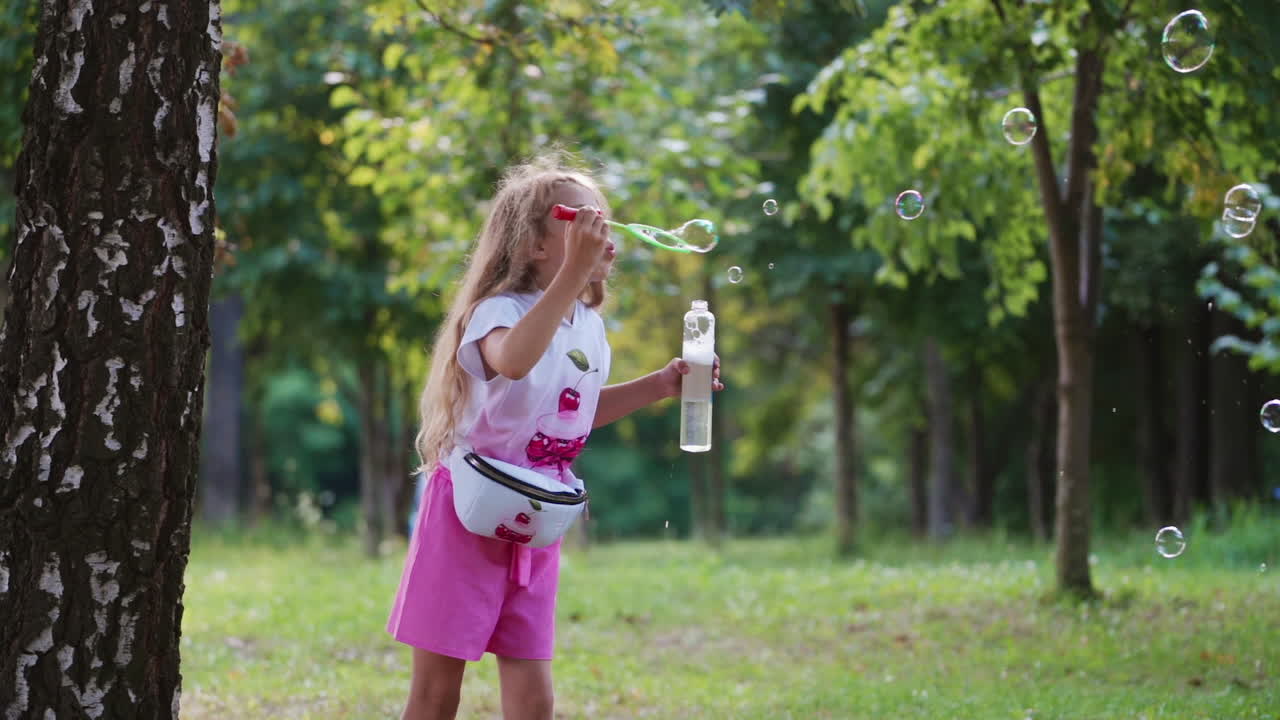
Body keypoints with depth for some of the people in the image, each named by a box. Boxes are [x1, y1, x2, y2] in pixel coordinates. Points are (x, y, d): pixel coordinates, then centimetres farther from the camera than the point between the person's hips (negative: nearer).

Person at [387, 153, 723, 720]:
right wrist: (574, 271, -46)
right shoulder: (500, 310, -19)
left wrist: (656, 385, 11)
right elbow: (513, 360, -44)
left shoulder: (589, 326, 6)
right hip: (470, 515, -7)